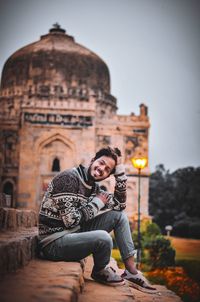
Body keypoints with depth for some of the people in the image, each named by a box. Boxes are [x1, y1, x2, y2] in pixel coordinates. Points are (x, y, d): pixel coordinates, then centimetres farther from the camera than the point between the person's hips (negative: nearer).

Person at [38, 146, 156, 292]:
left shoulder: (93, 187, 8)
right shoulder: (69, 178, -18)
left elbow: (120, 204, 4)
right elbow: (71, 220, -23)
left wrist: (120, 168, 0)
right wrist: (97, 203, -11)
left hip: (75, 233, 9)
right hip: (54, 242, -9)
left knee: (119, 215, 3)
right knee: (103, 238, -32)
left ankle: (131, 271, 4)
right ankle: (99, 271, 3)